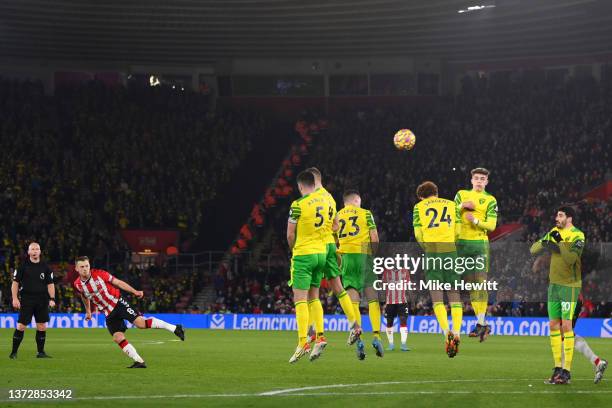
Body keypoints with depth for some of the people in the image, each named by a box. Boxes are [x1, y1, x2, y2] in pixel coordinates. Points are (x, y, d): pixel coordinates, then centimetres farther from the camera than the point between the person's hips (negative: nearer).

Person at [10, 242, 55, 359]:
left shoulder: (45, 267, 8)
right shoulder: (23, 266, 1)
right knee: (21, 326, -8)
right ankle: (14, 352, -2)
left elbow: (50, 284, 11)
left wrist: (52, 299, 0)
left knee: (42, 326, 3)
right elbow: (15, 283, 2)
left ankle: (41, 352, 11)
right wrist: (15, 298, -6)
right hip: (26, 300, -3)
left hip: (42, 301, 3)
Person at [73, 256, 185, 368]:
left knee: (141, 323, -20)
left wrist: (134, 291, -11)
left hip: (118, 303, -4)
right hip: (109, 315, 4)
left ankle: (175, 328, -14)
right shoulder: (78, 284, -1)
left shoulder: (99, 274, -11)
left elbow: (118, 282, -4)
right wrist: (88, 311, 33)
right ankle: (139, 362, -6)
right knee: (118, 338, -11)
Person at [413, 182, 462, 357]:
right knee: (454, 293, 4)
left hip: (432, 252, -1)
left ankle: (446, 331, -19)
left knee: (436, 295, -1)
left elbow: (418, 233, 2)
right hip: (451, 250, 2)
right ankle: (457, 332, -10)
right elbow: (458, 230, 5)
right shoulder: (451, 204, 16)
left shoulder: (419, 206, 11)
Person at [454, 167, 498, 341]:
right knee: (470, 283, 5)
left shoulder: (490, 200, 4)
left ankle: (481, 323, -14)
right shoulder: (461, 194, 13)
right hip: (462, 243, 4)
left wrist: (476, 221, -17)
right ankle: (483, 324, 10)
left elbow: (491, 225, -2)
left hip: (480, 244, -3)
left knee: (480, 281, -12)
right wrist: (462, 206, -11)